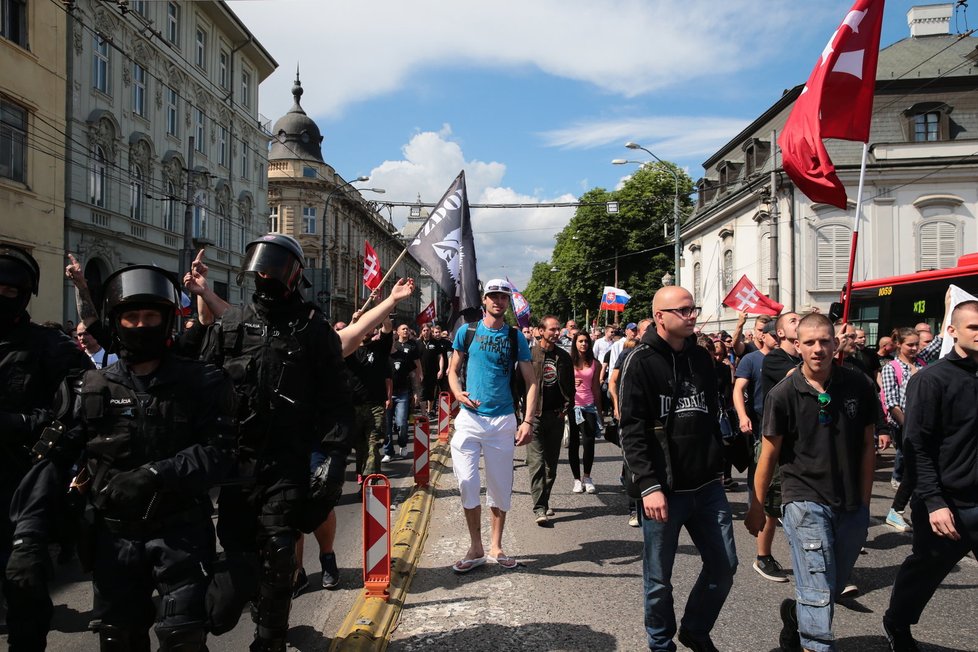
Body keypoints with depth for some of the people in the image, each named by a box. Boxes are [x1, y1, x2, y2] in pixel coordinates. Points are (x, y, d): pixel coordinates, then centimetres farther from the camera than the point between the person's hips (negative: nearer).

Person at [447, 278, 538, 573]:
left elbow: (531, 382, 2)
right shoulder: (467, 331, 4)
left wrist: (528, 421, -9)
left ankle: (496, 546, 24)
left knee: (501, 486, 8)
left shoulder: (516, 338, 4)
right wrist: (458, 393, -11)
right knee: (467, 482, -5)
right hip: (469, 418, 0)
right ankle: (476, 548, 12)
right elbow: (453, 370, 11)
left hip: (503, 420, 1)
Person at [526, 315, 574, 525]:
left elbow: (570, 387, 15)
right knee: (536, 462, -9)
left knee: (551, 463, 11)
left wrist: (566, 408, 4)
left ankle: (544, 501, 25)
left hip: (556, 416, 4)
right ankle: (539, 508, -9)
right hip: (535, 415, -4)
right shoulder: (530, 354, -3)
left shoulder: (564, 357, 9)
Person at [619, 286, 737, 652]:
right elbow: (632, 431, -14)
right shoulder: (641, 362, -10)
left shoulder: (701, 358, 10)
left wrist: (718, 467, 18)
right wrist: (649, 486, -20)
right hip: (664, 489, -6)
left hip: (707, 487, 6)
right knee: (659, 580, 7)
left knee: (723, 566, 12)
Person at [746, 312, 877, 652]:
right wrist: (756, 506, 2)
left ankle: (796, 612, 46)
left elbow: (867, 445, 7)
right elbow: (768, 456, -3)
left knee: (834, 588, 19)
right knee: (819, 594, -7)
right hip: (805, 500, -4)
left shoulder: (858, 386, -2)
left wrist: (865, 499, 7)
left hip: (852, 506, 4)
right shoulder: (782, 395, -10)